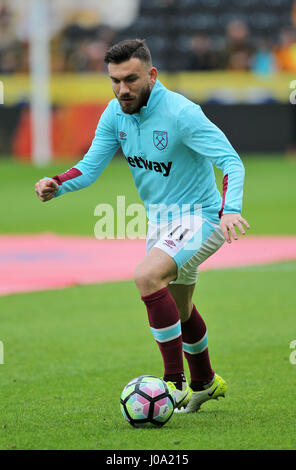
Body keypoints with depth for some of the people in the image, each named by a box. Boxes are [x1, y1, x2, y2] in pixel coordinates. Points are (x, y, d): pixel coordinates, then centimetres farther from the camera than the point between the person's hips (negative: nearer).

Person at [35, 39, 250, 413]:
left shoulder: (180, 112, -24)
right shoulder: (115, 113, -4)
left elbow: (231, 161, -28)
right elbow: (90, 166, -2)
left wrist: (230, 210, -45)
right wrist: (56, 185, -22)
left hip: (199, 218, -8)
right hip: (159, 221, 8)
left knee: (147, 276, -31)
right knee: (178, 309, 24)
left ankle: (176, 384, -24)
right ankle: (204, 382, 50)